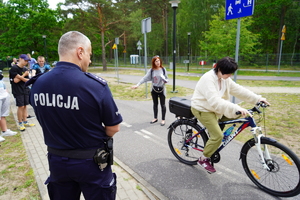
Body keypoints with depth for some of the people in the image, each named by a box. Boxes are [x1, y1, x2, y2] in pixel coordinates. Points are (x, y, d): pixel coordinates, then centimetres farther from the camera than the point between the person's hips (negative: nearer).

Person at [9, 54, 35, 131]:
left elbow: (27, 80, 4)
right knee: (21, 107, -4)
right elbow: (15, 80, -14)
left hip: (25, 90, 6)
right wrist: (24, 75, -7)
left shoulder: (25, 69, 10)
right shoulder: (14, 68, -8)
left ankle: (25, 122, 18)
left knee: (25, 106, 9)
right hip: (17, 91, -6)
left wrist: (20, 77, -13)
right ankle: (20, 123, 8)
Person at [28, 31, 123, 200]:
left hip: (56, 160, 5)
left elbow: (46, 122, 5)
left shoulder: (37, 84, -7)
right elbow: (114, 128, -15)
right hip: (91, 162, -4)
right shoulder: (96, 85, -24)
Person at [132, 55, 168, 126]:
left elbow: (166, 79, 2)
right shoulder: (151, 70, -6)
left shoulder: (163, 69, -6)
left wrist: (165, 80, -22)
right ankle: (155, 118, 28)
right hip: (154, 89, 2)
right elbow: (145, 78, -10)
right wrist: (137, 85, -19)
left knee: (163, 105, 5)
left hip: (162, 89, -2)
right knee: (155, 104, 13)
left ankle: (163, 119, 16)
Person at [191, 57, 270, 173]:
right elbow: (215, 101, -36)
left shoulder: (225, 79, 2)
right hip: (202, 109, -9)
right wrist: (236, 108, -43)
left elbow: (238, 90, 5)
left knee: (238, 115, 5)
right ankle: (203, 159, 6)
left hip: (214, 109, 9)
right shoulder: (208, 79, -26)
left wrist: (257, 99, -2)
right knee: (218, 136, -15)